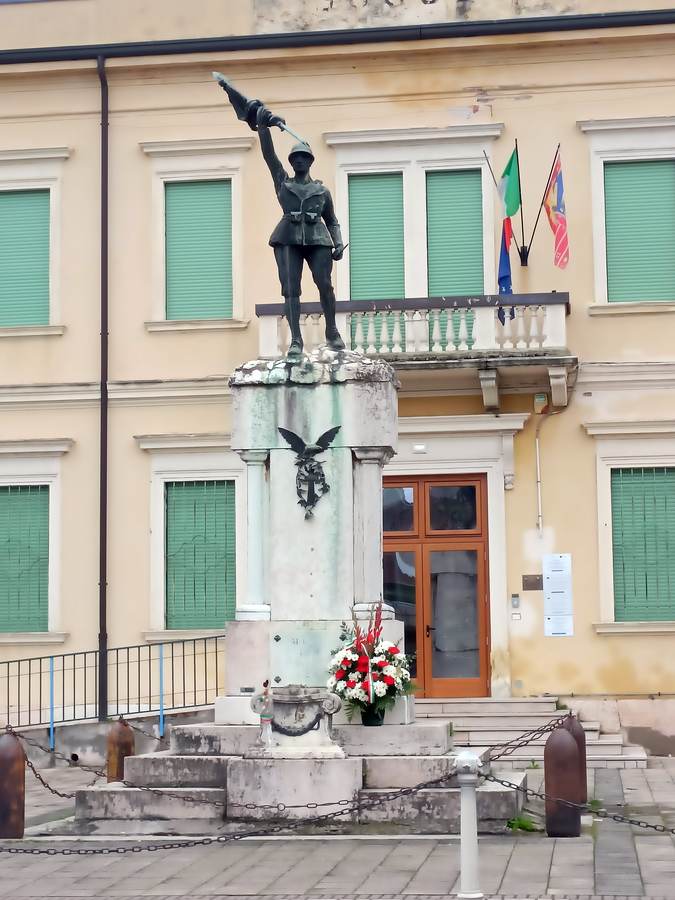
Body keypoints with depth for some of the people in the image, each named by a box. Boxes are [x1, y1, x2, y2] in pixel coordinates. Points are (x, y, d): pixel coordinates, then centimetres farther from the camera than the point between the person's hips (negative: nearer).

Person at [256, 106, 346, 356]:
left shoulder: (322, 191, 19)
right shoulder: (283, 182, 17)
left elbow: (332, 221, 21)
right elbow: (268, 153, 8)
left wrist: (338, 244, 4)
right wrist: (263, 125, -4)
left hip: (317, 239, 0)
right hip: (288, 239, 0)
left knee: (324, 284, -11)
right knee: (290, 288, -10)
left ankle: (332, 332, 7)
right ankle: (295, 339, -14)